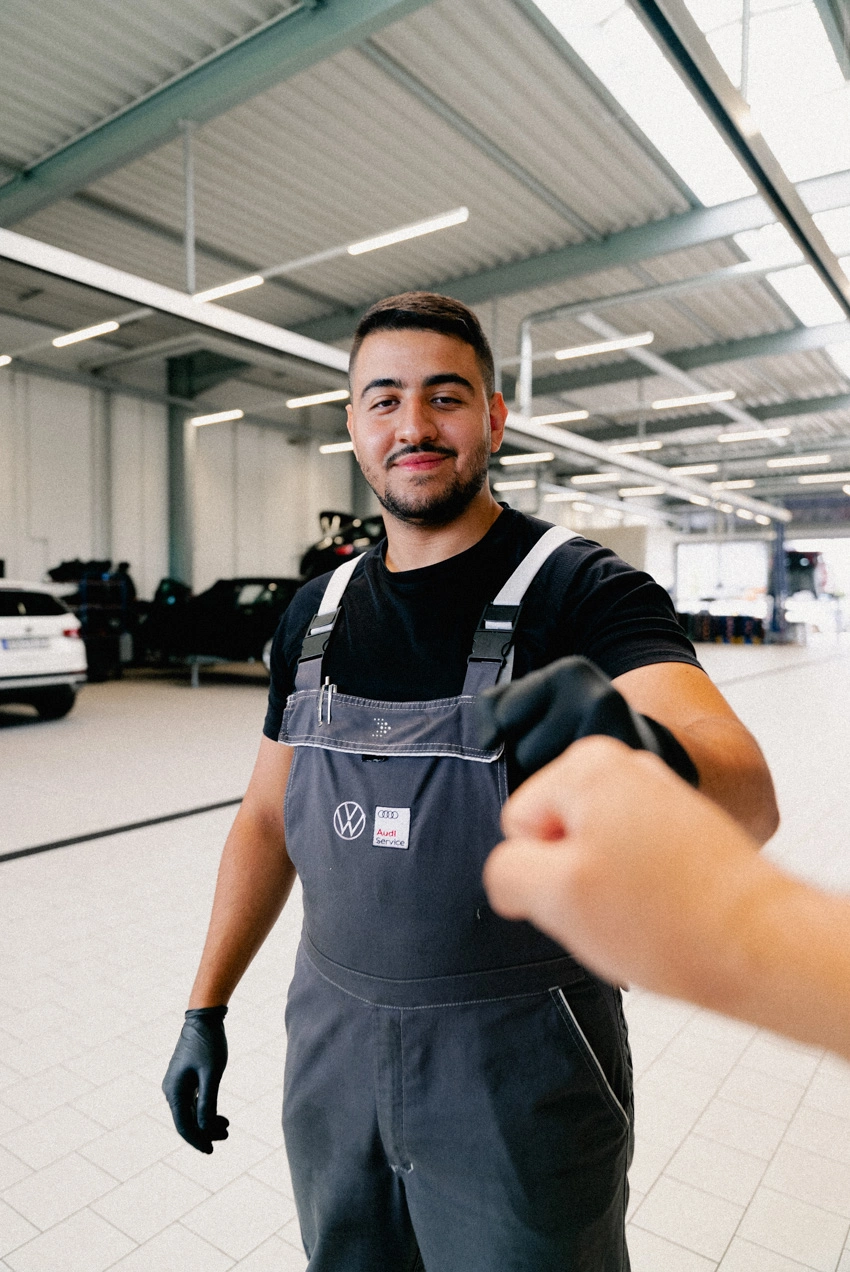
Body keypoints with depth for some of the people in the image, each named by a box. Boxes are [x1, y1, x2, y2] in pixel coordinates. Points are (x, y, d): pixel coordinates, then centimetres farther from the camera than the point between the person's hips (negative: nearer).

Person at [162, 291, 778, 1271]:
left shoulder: (583, 588, -16)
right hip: (333, 1042, 5)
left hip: (522, 1063, -4)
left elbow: (746, 794, -32)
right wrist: (205, 1009, 7)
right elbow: (268, 821, 7)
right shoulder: (317, 612, 0)